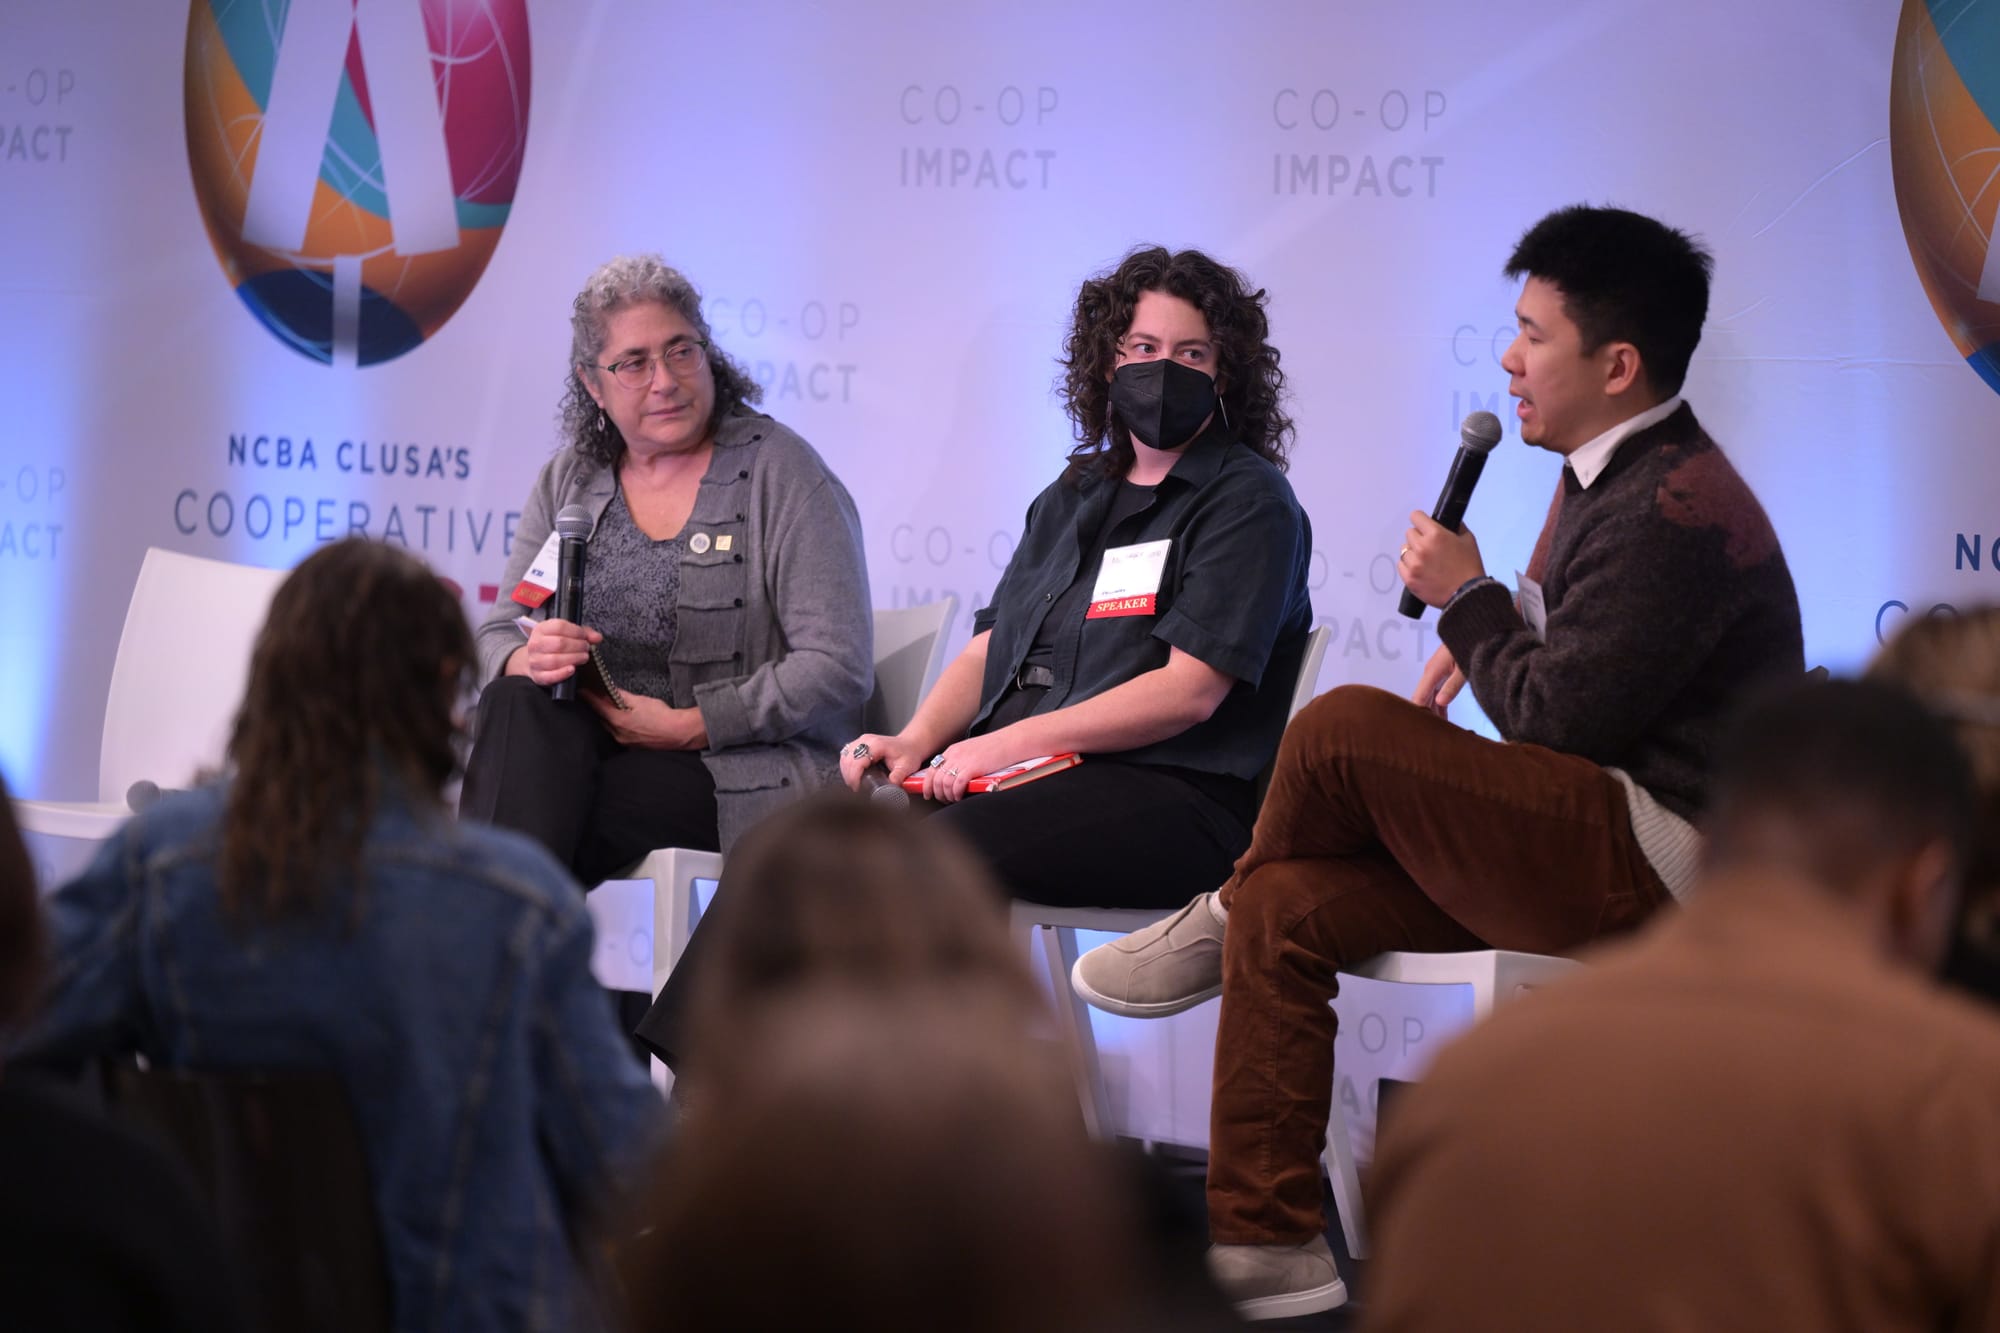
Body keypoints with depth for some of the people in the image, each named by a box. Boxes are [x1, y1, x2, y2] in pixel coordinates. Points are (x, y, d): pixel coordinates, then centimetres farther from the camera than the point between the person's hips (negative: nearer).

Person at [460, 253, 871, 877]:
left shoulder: (780, 471, -2)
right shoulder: (567, 482, 15)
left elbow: (838, 669, -10)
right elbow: (497, 635, 13)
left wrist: (686, 726, -15)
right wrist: (528, 659, -13)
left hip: (748, 771, -5)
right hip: (589, 746, 5)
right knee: (517, 705, -29)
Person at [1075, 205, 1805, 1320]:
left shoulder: (1675, 511, -18)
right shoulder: (1612, 474, 14)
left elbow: (1553, 722, -18)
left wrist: (1465, 597, -5)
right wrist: (1488, 632, 10)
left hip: (1653, 870, -10)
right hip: (1594, 845, 10)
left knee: (1343, 728, -22)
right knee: (1285, 908, -2)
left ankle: (1221, 919, 9)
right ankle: (1264, 1238, -3)